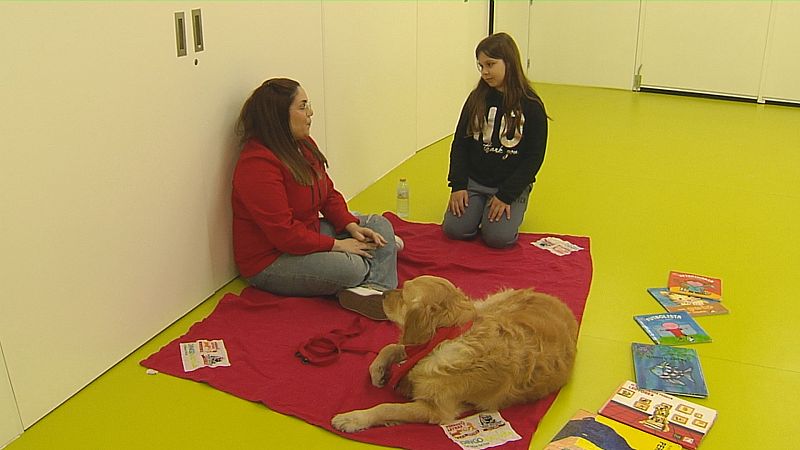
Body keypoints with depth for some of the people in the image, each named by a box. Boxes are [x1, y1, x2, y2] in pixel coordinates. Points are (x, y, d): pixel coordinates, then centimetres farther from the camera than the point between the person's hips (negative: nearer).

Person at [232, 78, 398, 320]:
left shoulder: (303, 144, 5)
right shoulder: (257, 165, -25)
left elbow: (328, 195, 12)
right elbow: (284, 233, -27)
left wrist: (351, 226, -5)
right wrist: (336, 245, -21)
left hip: (309, 233, 10)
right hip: (270, 261, -10)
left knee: (380, 225, -1)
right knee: (351, 267, -33)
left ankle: (377, 290, -24)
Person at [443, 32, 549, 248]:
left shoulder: (531, 106, -8)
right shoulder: (476, 99, 2)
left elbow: (534, 157, -8)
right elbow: (460, 143, 4)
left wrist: (506, 195, -14)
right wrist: (458, 185, -7)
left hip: (511, 184, -2)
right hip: (473, 181, 3)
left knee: (498, 237, -22)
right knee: (454, 229, -18)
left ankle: (509, 208, 9)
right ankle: (478, 207, 12)